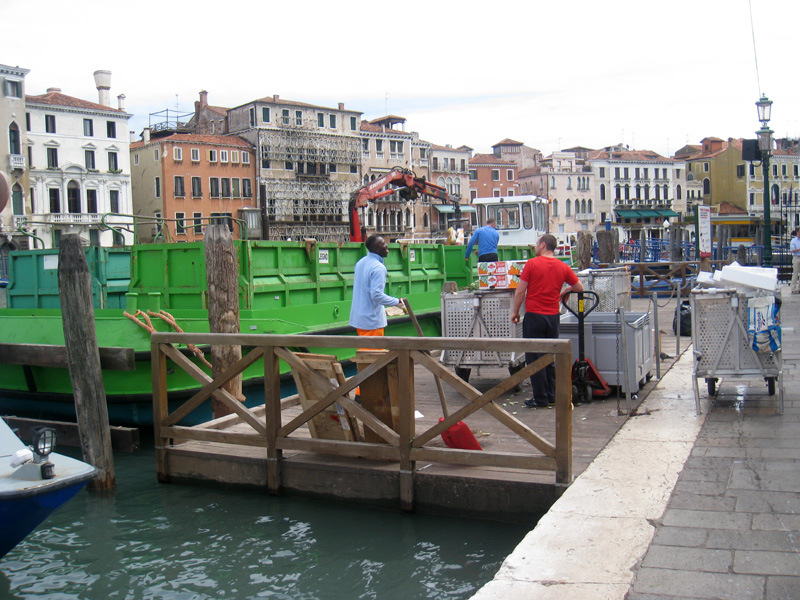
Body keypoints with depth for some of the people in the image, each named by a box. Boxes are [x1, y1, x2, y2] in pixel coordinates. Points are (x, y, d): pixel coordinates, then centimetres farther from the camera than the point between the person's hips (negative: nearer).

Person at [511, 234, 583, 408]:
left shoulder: (532, 264, -7)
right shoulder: (563, 267, 4)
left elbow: (520, 291, -8)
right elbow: (579, 287, 13)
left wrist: (515, 312, 4)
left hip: (534, 316, -5)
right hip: (553, 317, 5)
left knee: (534, 359, 1)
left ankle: (540, 399, 3)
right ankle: (552, 397, 18)